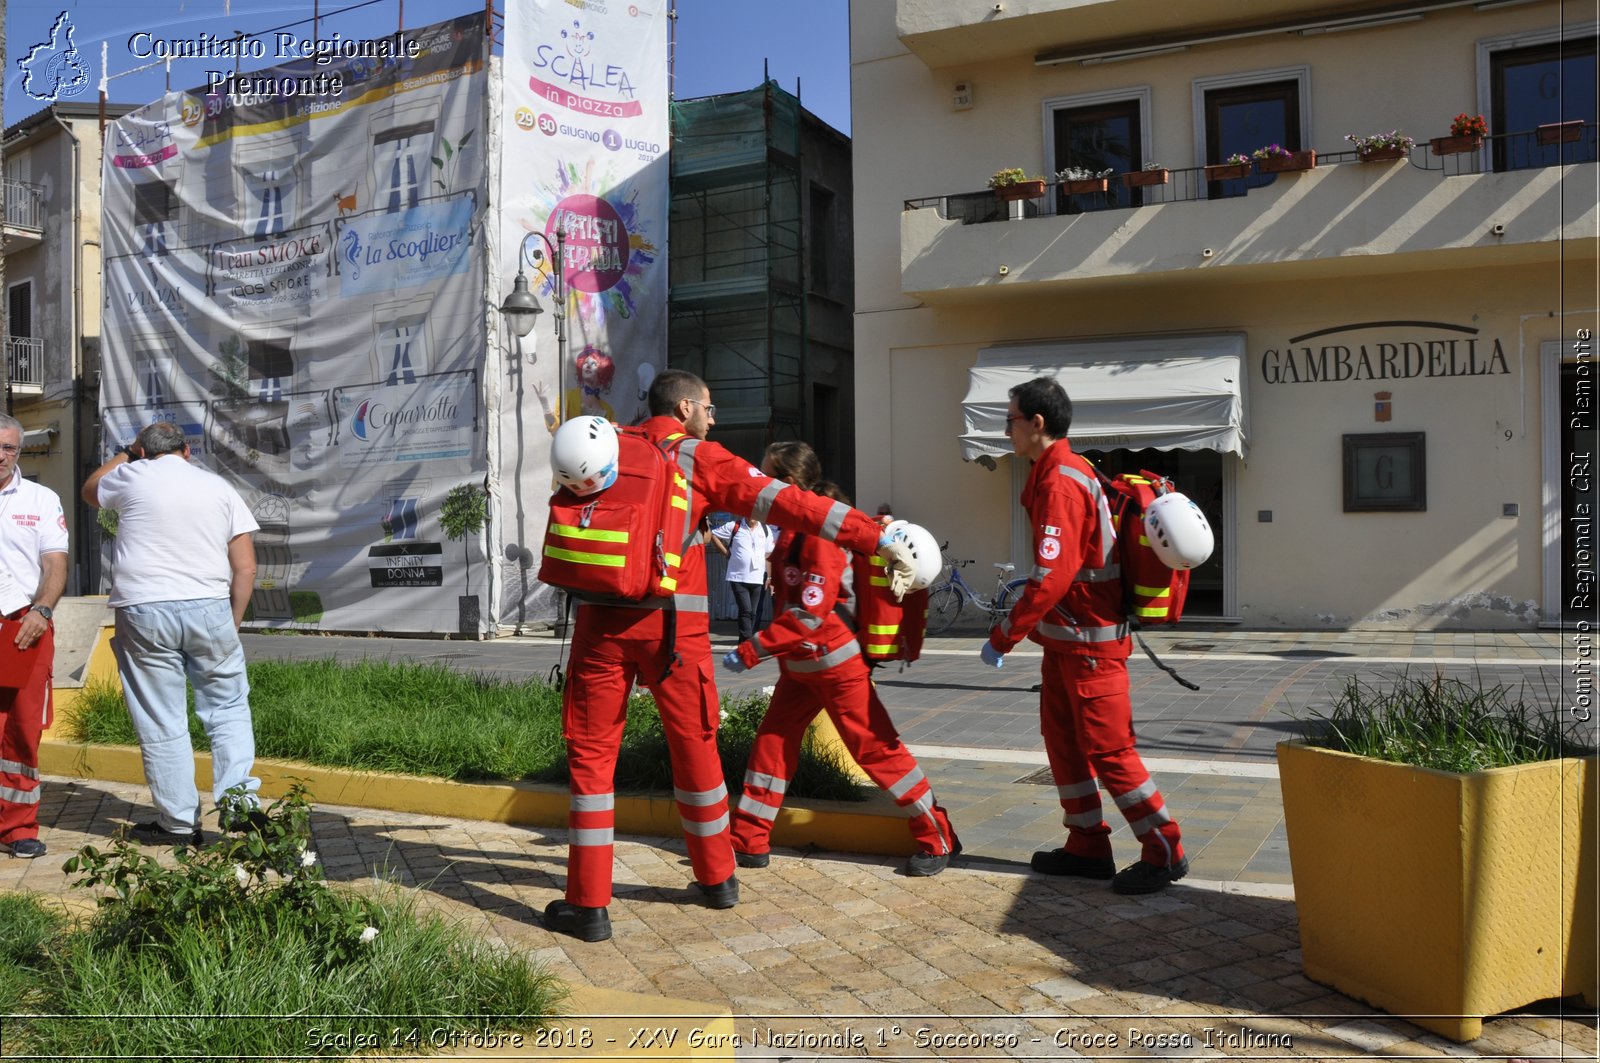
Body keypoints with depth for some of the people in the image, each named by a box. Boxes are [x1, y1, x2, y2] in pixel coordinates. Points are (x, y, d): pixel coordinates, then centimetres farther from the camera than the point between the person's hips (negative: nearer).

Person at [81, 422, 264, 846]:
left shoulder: (132, 478, 5)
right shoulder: (219, 488, 9)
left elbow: (90, 491, 30)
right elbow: (246, 568, 4)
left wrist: (126, 453, 39)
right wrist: (234, 621, 12)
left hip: (144, 612, -1)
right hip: (209, 609, 1)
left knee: (161, 724, 5)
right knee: (229, 707, 14)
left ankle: (179, 822, 11)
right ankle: (237, 797, 2)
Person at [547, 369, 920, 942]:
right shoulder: (702, 460, 2)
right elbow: (790, 504, -4)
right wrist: (879, 540, -5)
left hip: (604, 616, 2)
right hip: (674, 622, -1)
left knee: (591, 753, 7)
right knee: (694, 749, 14)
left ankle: (588, 903, 7)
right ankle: (716, 878, 30)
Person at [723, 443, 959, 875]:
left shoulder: (820, 532, -21)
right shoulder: (791, 528, 8)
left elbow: (811, 613, -26)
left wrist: (750, 651, -25)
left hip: (835, 662, -9)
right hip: (799, 665, 9)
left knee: (874, 747, -2)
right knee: (771, 742, 8)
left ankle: (937, 838, 10)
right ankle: (749, 843, 18)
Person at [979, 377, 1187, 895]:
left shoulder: (1061, 483, -21)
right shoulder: (1060, 473, 11)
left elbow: (1051, 578, -26)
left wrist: (1003, 637, -20)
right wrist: (1029, 585, 18)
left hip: (1090, 640, -10)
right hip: (1065, 638, 10)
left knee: (1108, 748, -3)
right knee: (1062, 738, 14)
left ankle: (1165, 852, 9)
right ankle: (1087, 847, 23)